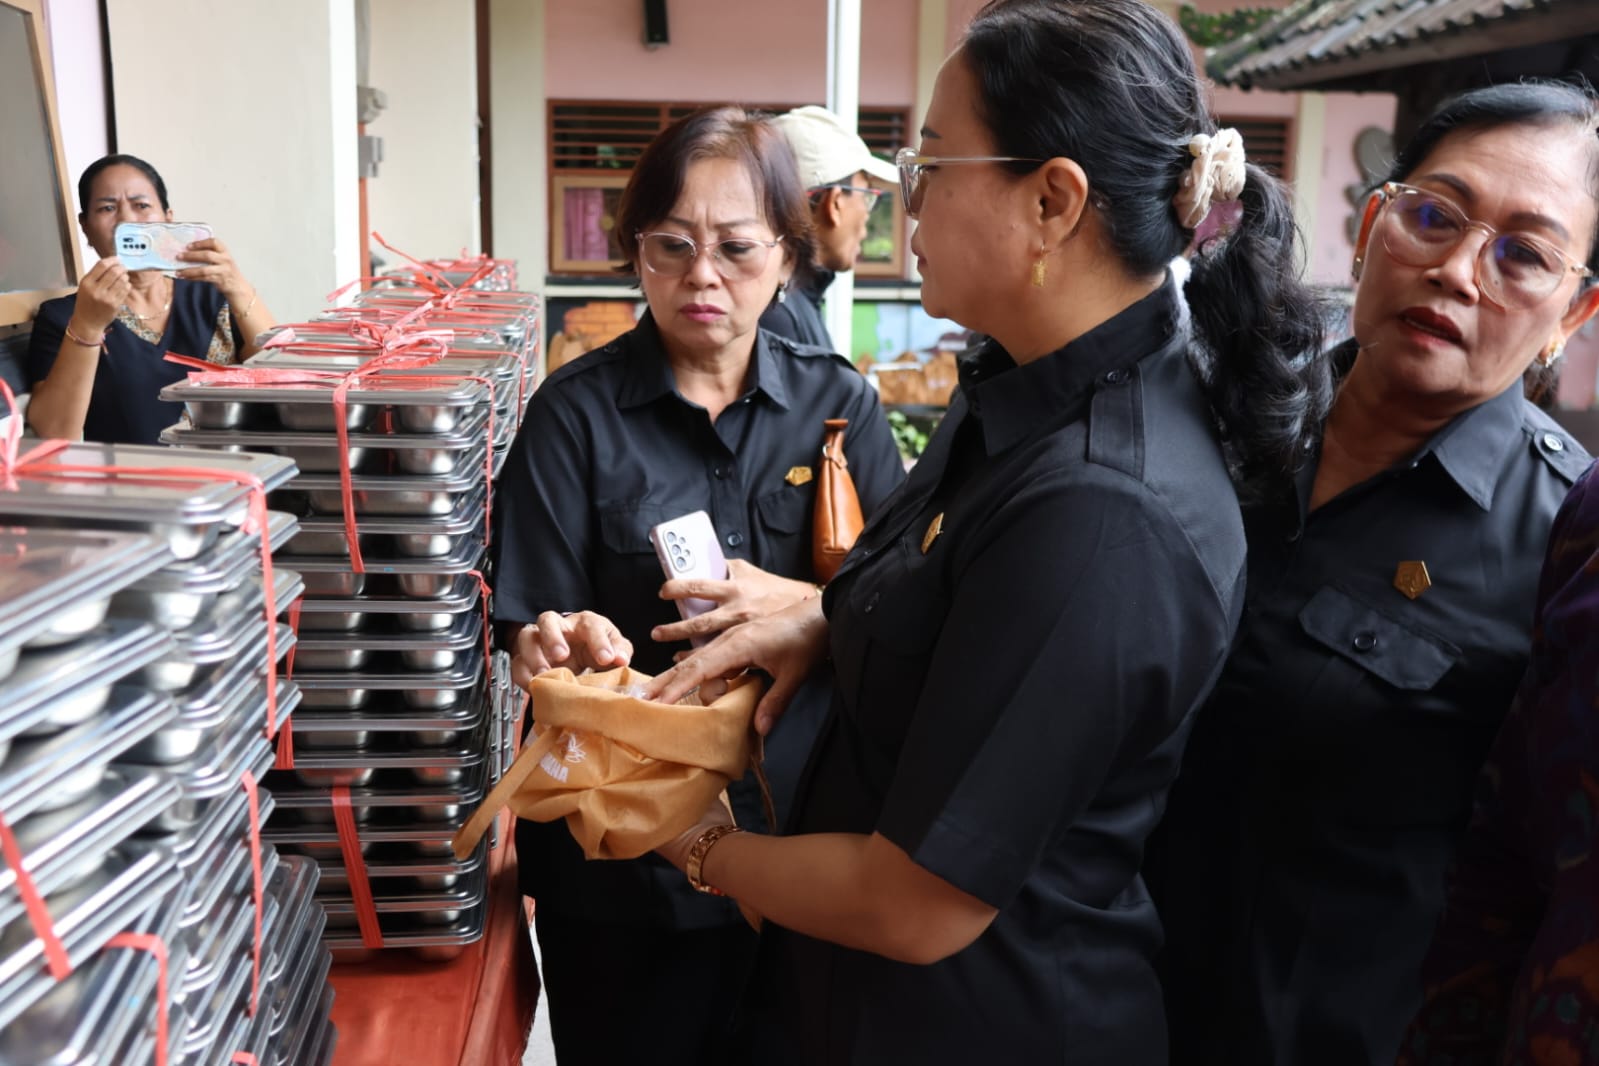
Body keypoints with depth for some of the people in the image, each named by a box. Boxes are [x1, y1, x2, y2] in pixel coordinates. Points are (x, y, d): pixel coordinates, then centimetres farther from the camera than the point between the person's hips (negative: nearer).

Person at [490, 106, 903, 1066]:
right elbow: (536, 632, -8)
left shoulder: (839, 405, 0)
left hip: (805, 832, 2)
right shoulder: (578, 413, -7)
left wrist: (799, 605, -21)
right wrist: (566, 642, -30)